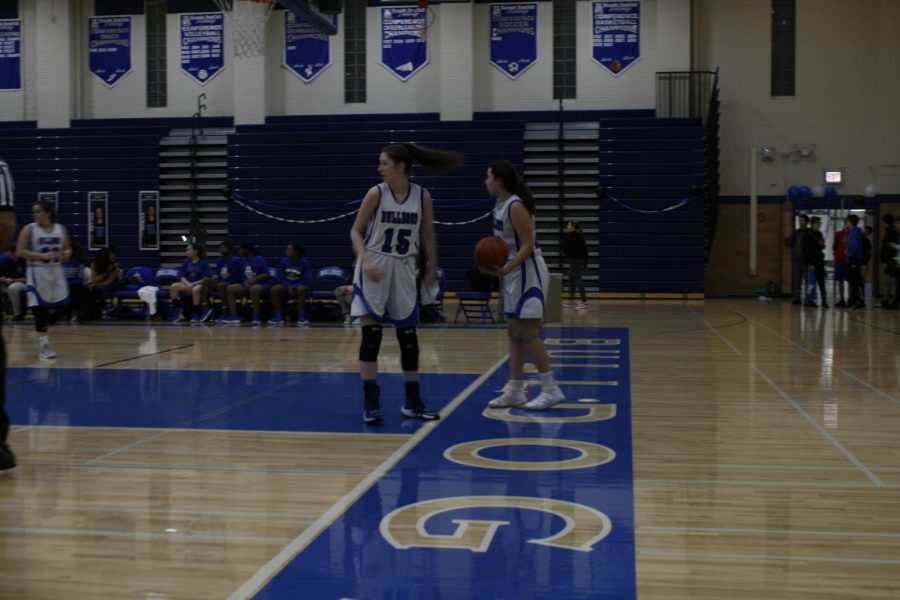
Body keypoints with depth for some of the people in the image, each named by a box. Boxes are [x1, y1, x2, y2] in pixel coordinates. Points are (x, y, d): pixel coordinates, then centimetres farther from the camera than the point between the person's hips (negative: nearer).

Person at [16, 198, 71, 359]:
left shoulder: (61, 229, 4)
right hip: (37, 273, -4)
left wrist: (67, 254, -9)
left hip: (56, 272, 4)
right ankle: (43, 345, 4)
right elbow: (20, 251, -11)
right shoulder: (29, 229, -6)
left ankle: (43, 341, 22)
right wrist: (42, 256, -21)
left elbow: (67, 249, 16)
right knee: (40, 309, -3)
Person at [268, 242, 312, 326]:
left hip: (300, 286, -3)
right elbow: (281, 277, 3)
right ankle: (278, 317, -23)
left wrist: (294, 287, -20)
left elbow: (307, 279, -11)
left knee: (301, 289, -39)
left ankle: (301, 317, -33)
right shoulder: (284, 261, -1)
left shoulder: (304, 262, -11)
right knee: (274, 289, -26)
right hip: (287, 286, 3)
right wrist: (288, 287, -15)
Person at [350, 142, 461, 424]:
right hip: (374, 268, -2)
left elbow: (428, 235, 8)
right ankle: (370, 401, 2)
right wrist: (366, 260, -18)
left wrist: (432, 270, 11)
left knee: (408, 335, 7)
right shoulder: (376, 193, -8)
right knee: (371, 333, -6)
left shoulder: (422, 196, -4)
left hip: (403, 269, 2)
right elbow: (356, 231, -4)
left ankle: (412, 401, 18)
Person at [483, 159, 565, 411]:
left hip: (527, 272, -10)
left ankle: (551, 389, -2)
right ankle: (515, 391, 16)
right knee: (515, 332, 11)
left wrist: (508, 268, -30)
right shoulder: (500, 205, 10)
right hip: (512, 273, 10)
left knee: (528, 332, -8)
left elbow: (528, 246, -21)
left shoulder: (516, 206, -18)